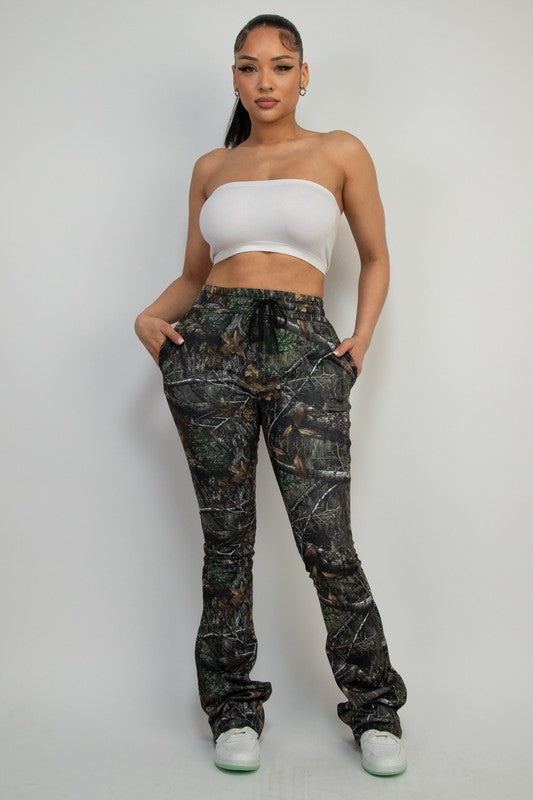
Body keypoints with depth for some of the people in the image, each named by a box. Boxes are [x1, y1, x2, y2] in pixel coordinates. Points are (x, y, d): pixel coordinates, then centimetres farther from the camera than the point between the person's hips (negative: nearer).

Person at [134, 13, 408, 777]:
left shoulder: (340, 153, 10)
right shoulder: (211, 168, 16)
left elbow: (375, 258, 15)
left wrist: (361, 339, 2)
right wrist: (149, 317, 0)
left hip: (304, 351, -2)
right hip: (212, 344, 2)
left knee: (327, 541, -5)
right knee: (226, 535, 6)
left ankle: (374, 710, 16)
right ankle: (234, 709, 22)